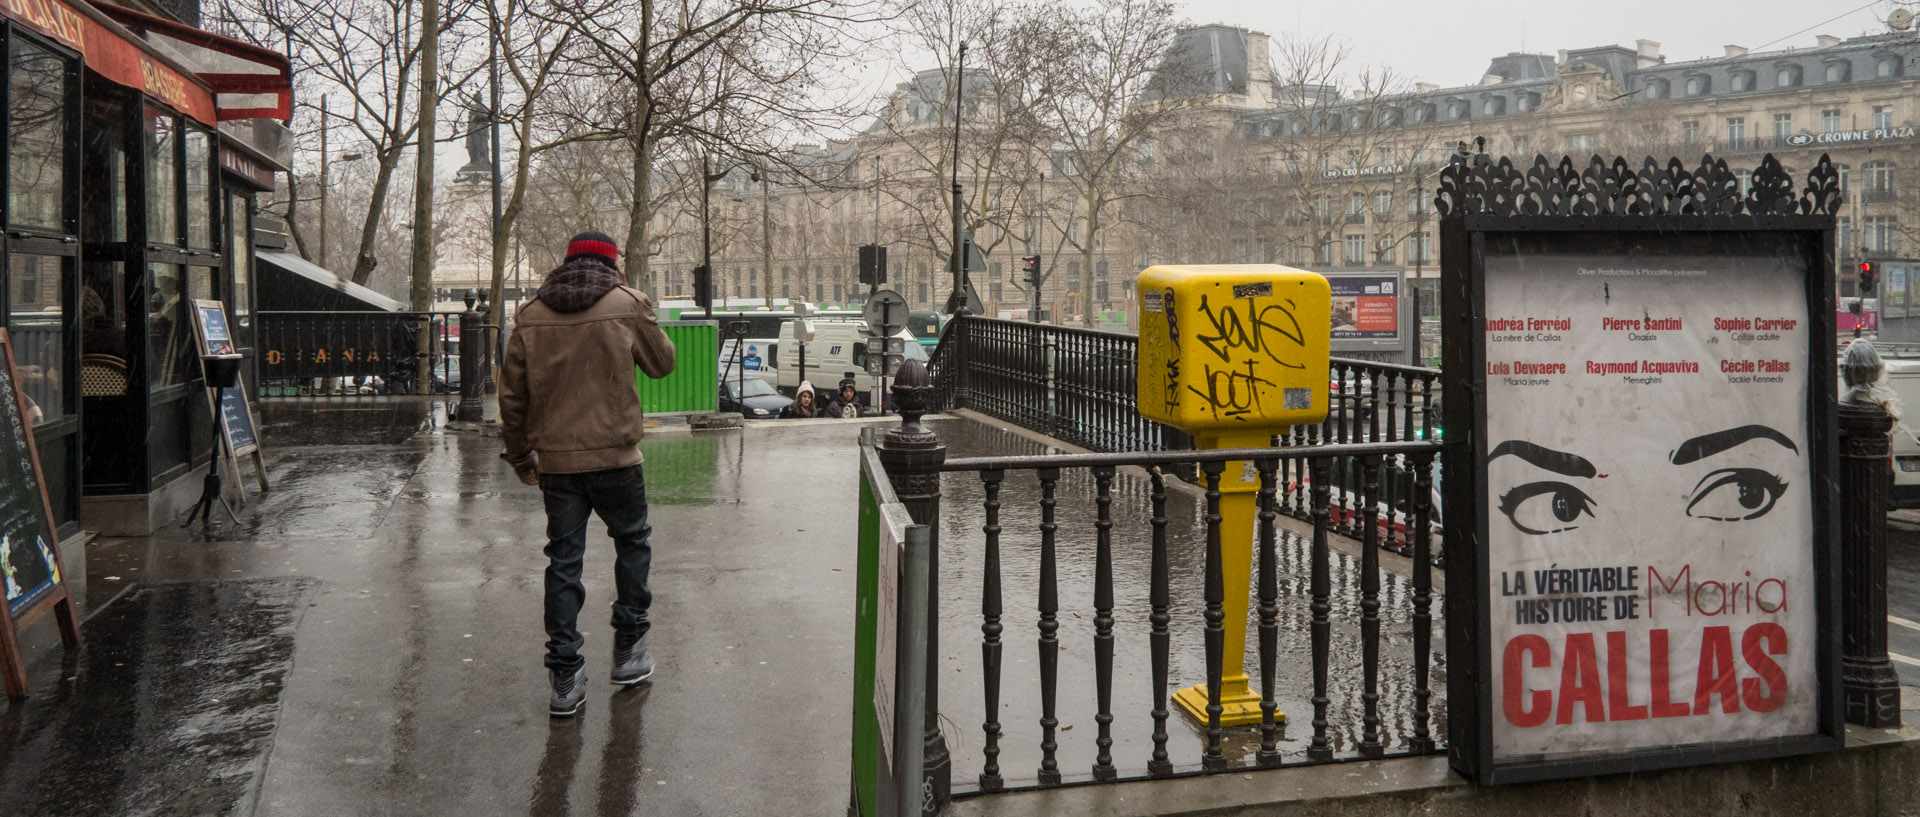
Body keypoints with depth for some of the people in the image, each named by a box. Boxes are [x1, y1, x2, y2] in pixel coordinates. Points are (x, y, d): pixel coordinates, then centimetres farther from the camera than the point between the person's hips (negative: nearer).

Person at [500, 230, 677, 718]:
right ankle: (628, 650, 21)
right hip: (614, 457, -2)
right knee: (632, 542, 18)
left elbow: (511, 393, 6)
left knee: (563, 559, 7)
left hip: (555, 459, 3)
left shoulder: (532, 315, 4)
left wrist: (519, 454, 17)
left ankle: (565, 676, 7)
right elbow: (662, 363, 9)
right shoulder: (628, 305, -4)